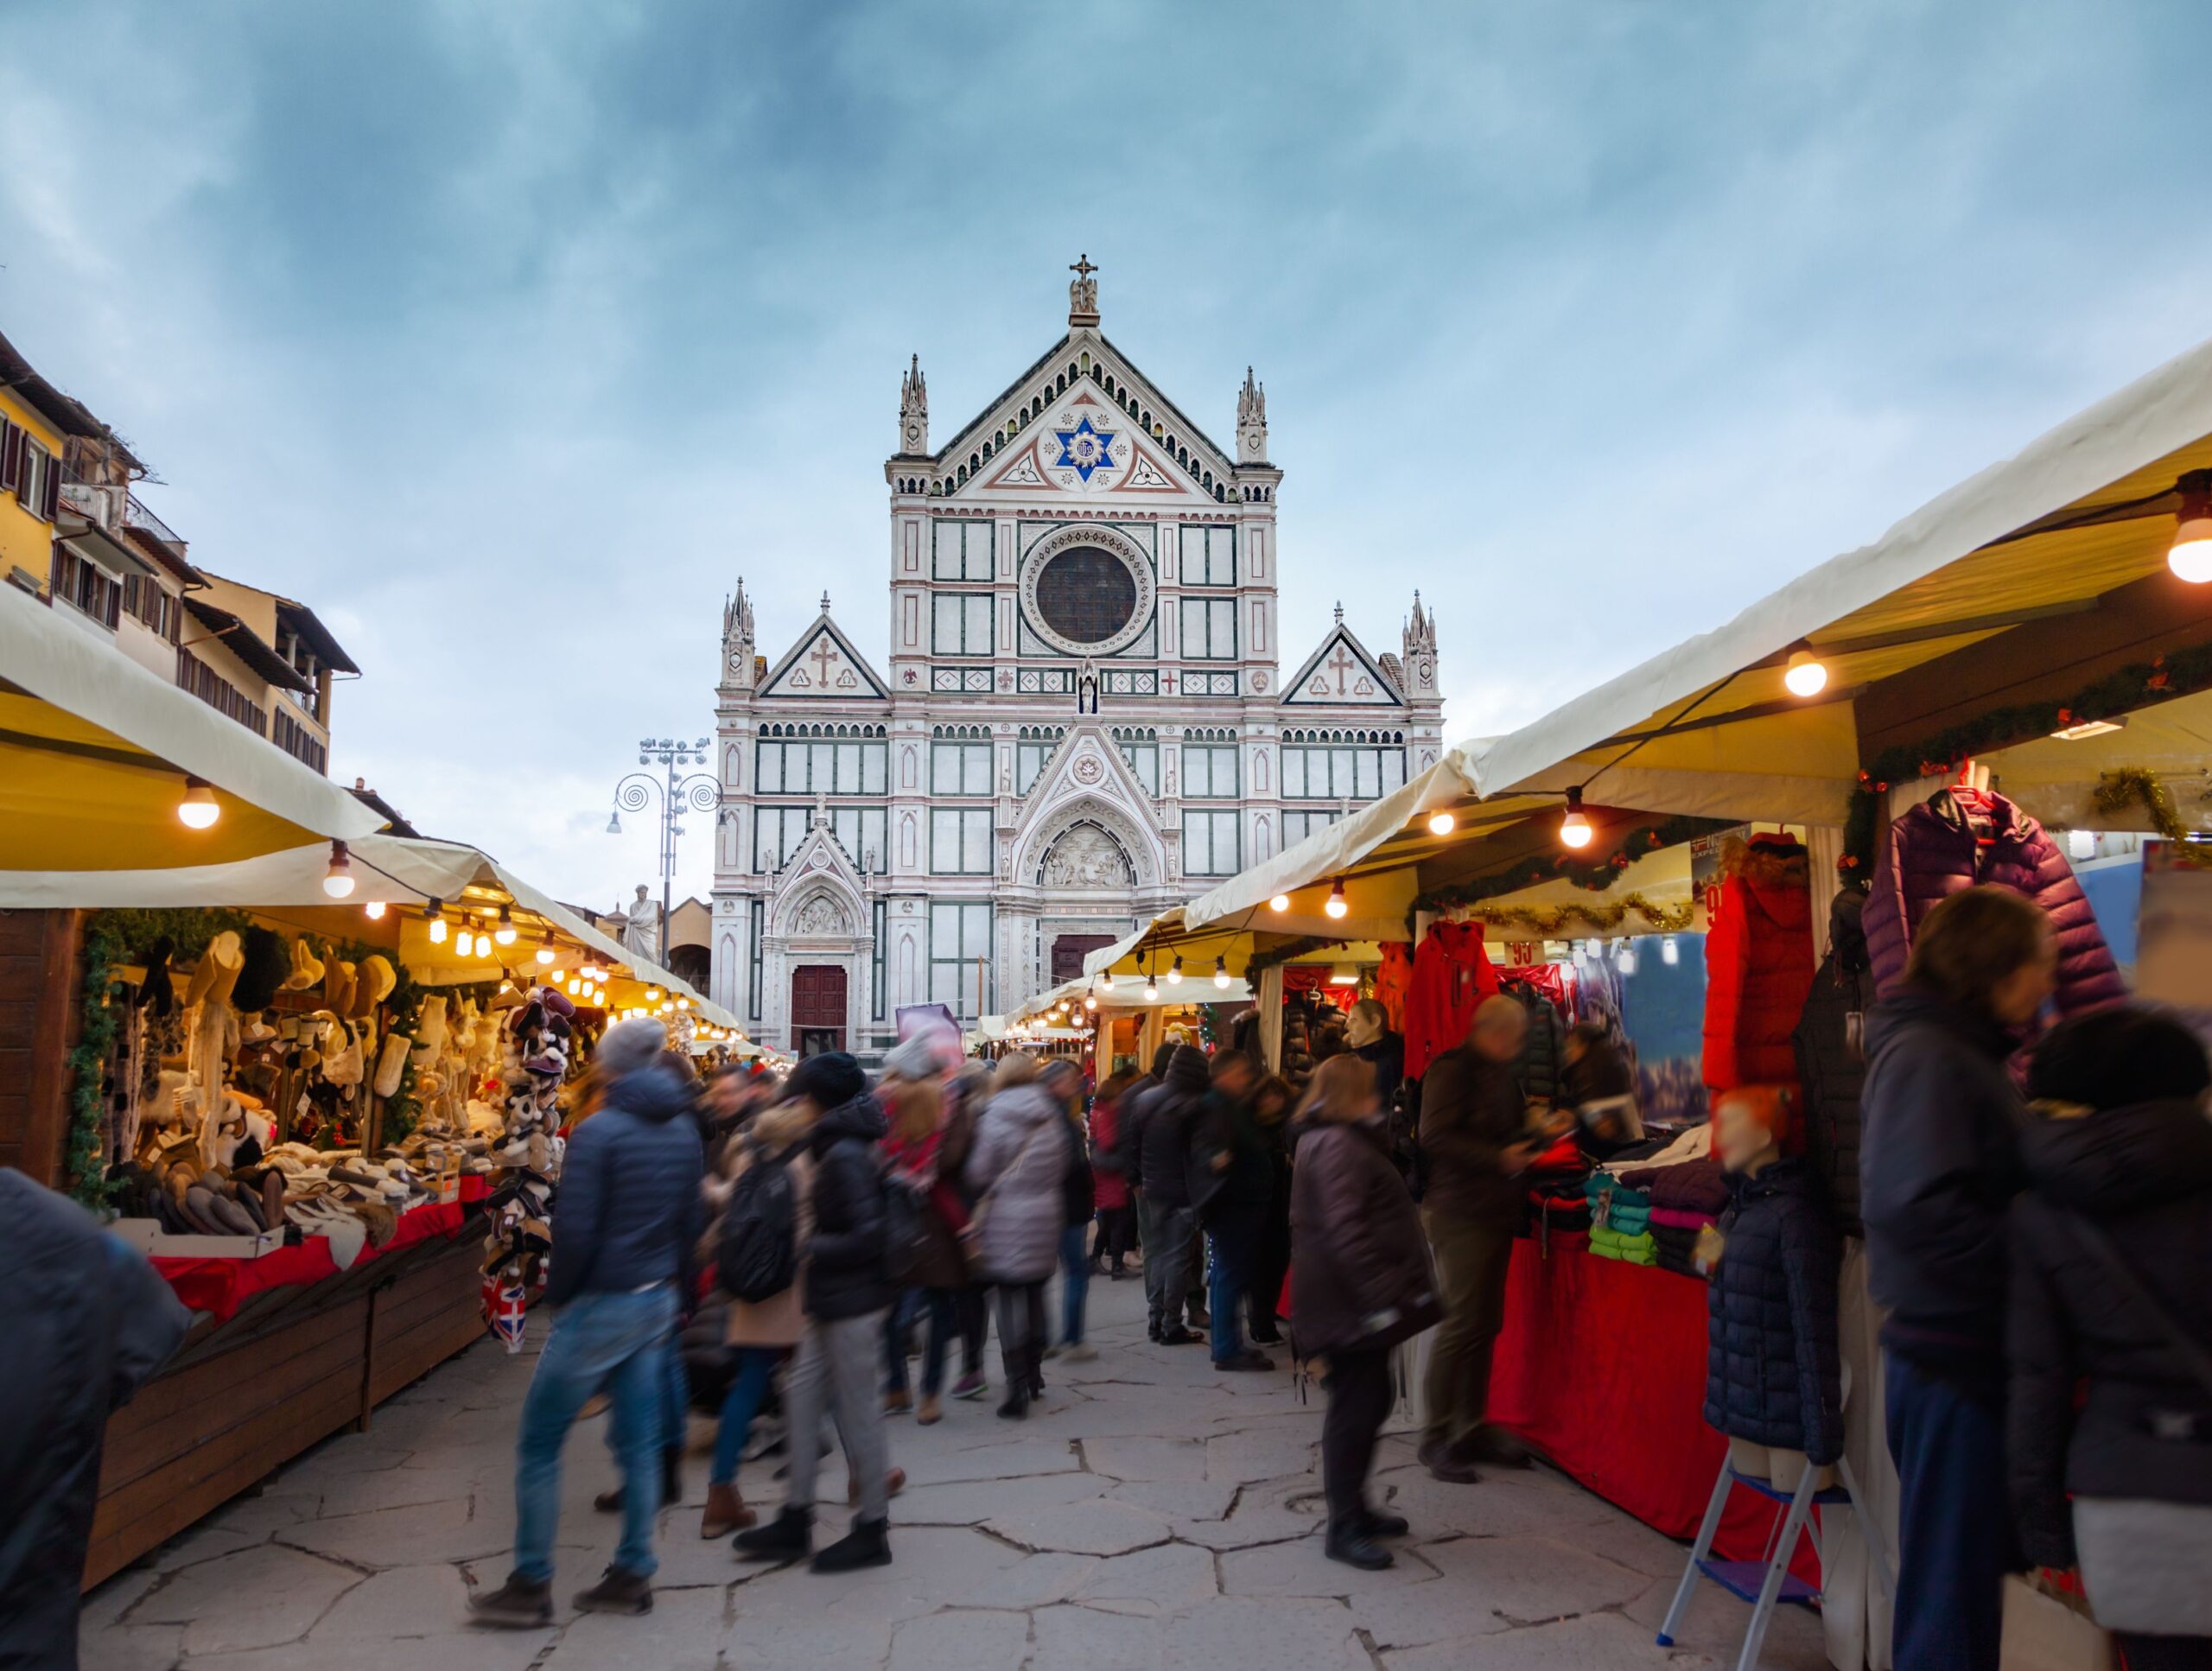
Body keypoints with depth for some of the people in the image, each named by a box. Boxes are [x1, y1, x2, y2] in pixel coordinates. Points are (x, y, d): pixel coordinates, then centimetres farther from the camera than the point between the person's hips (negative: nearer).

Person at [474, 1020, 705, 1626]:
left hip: (601, 1304, -7)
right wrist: (675, 1292, 15)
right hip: (657, 1302, 7)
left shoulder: (598, 1132, -15)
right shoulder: (683, 1131, 4)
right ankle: (633, 1575, 18)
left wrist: (558, 1295, -3)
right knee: (639, 1442, 12)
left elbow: (577, 1230, -17)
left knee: (539, 1441, 6)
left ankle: (531, 1586, 11)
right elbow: (690, 1223, 8)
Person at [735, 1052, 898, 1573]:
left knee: (857, 1407, 1)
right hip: (833, 1300, 10)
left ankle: (872, 1530, 15)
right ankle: (796, 1519, 24)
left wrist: (810, 1248, -17)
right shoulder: (840, 1147, 10)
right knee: (802, 1393, 14)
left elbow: (868, 1235, -26)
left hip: (852, 1301, -10)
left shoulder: (844, 1156, -20)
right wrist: (812, 1240, 7)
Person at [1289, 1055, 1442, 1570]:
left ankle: (1354, 1508, 27)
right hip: (1349, 1304, -11)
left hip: (1351, 1304, 11)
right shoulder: (1338, 1146, -17)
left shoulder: (1346, 1142, 19)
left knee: (1366, 1402, 16)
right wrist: (1379, 1297, -28)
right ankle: (1344, 1528, 2)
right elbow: (1345, 1229, -26)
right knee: (1355, 1407, -5)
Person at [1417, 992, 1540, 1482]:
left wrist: (1535, 1137, 7)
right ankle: (1437, 1438, 1)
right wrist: (1499, 1158, -20)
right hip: (1461, 1213, -8)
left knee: (1486, 1326, 10)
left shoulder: (1503, 1075, 17)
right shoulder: (1452, 1070, -10)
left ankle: (1472, 1428, 19)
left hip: (1497, 1213, 8)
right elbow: (1435, 1136, -18)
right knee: (1461, 1325, -7)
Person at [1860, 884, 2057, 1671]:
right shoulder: (1927, 1057, -17)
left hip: (1969, 1353, 10)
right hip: (1955, 1360, -10)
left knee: (1970, 1579, 20)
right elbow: (1914, 1208, -27)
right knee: (1949, 1600, 1)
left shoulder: (1963, 1054, 14)